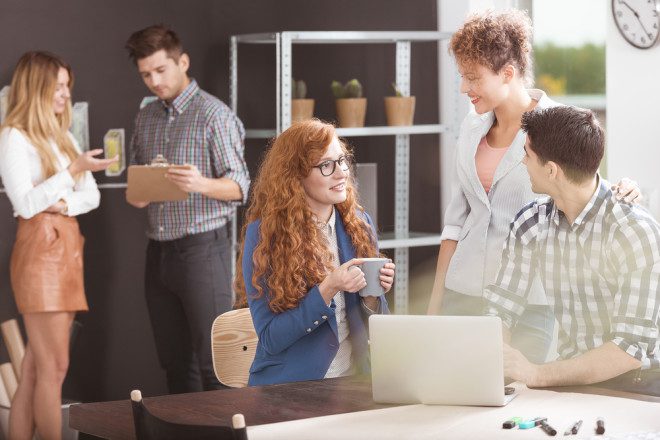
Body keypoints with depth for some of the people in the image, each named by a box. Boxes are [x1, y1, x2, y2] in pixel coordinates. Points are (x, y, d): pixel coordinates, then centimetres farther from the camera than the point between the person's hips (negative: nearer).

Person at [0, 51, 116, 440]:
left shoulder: (64, 137, 17)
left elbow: (92, 195, 13)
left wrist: (64, 204, -7)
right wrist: (74, 169, -21)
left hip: (69, 247, 7)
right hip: (39, 250, -7)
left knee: (36, 368, 5)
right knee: (54, 367, -8)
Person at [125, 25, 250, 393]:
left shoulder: (213, 114, -7)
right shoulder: (147, 117, 14)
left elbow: (240, 185, -9)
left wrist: (202, 184, -29)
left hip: (202, 248, -7)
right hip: (159, 250, 7)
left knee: (213, 363, -7)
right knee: (175, 361, 10)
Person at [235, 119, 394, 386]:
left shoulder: (358, 224, 7)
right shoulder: (264, 234, -6)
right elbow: (270, 339, -8)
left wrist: (373, 295, -5)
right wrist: (328, 290, -18)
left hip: (353, 378, 4)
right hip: (287, 387, -4)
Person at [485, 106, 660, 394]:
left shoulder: (635, 232, -17)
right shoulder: (530, 224, 2)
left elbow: (632, 348, -22)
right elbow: (500, 311, 5)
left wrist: (536, 374, -30)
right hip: (575, 378, 6)